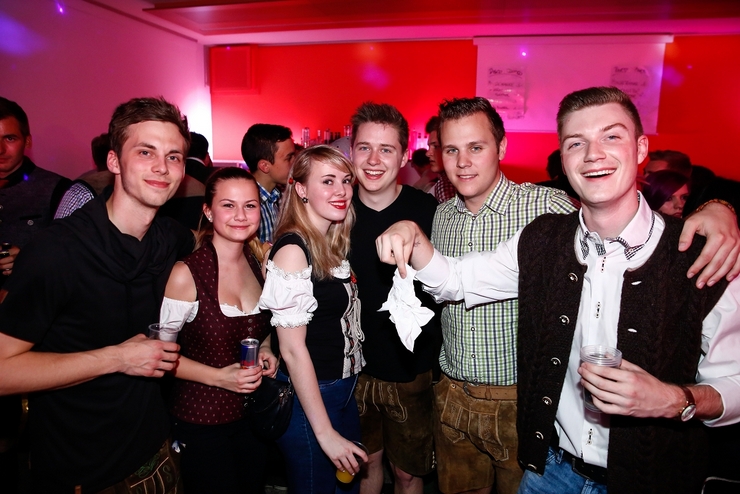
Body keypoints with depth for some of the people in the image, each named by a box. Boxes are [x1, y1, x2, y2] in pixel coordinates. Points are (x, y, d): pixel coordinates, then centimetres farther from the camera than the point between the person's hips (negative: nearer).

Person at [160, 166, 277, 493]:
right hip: (201, 423, -5)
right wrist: (219, 376, -20)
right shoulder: (186, 274, -18)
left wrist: (266, 350, -5)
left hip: (254, 417, 5)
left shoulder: (260, 265, -1)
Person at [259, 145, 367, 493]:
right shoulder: (292, 249, -20)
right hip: (307, 398, -7)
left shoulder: (336, 243, 3)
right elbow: (292, 349, -20)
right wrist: (325, 433, -17)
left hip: (344, 392, 8)